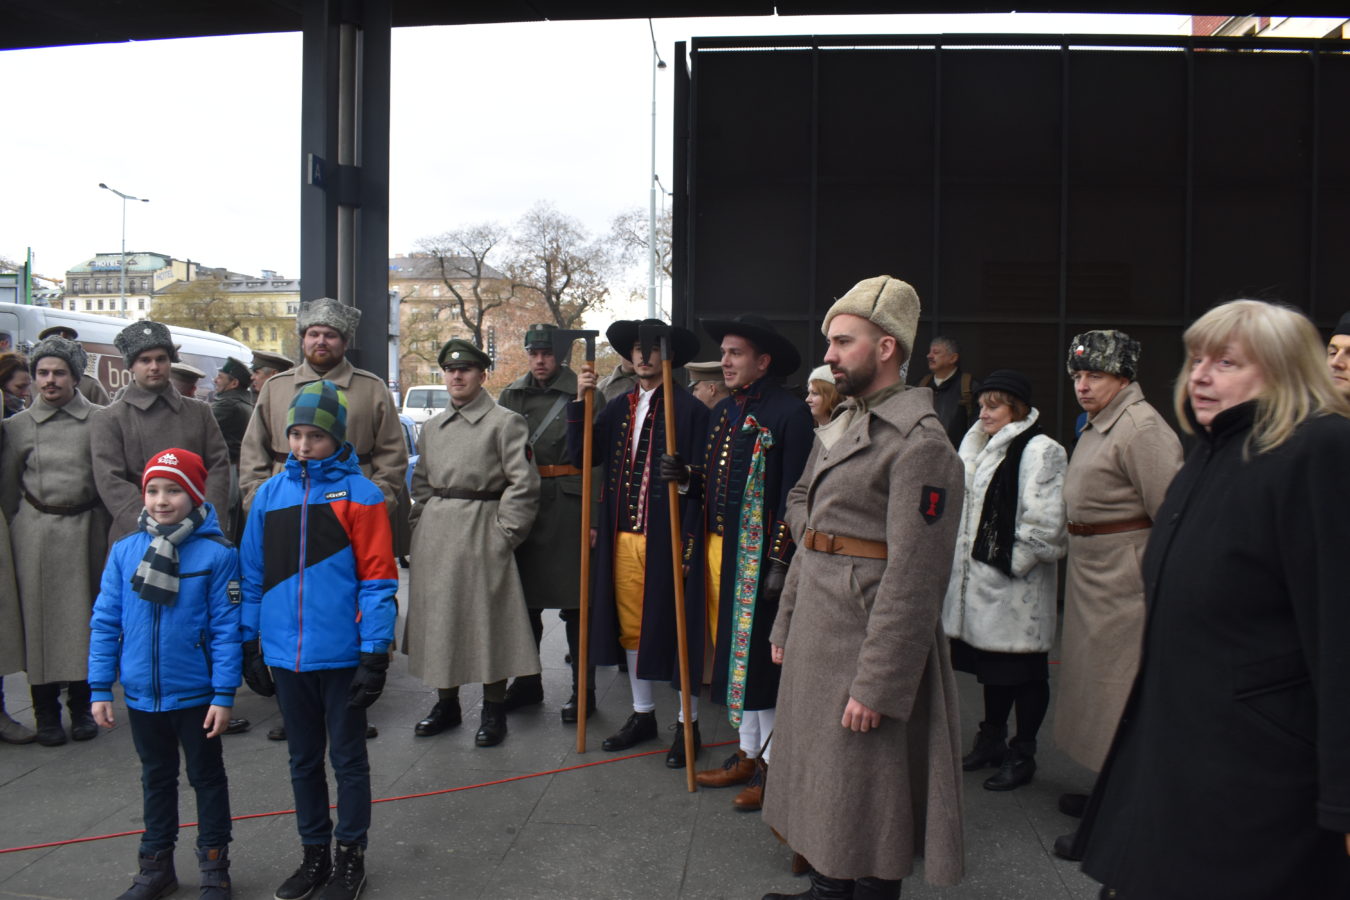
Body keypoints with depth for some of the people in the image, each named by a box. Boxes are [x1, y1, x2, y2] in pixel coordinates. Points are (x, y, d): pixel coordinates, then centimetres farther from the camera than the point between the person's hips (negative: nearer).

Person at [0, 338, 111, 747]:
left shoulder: (99, 420, 2)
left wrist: (106, 528, 0)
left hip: (84, 530, -1)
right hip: (35, 532, 1)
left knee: (83, 614, 5)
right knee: (39, 616, 3)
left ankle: (82, 706, 18)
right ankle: (46, 712, 13)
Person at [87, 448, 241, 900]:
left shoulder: (217, 554, -15)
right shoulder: (124, 552, -4)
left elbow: (226, 629, -14)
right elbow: (105, 622, 1)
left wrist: (223, 694, -14)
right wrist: (100, 688, 0)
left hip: (196, 694, -4)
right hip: (141, 695, 4)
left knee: (207, 778, 13)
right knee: (156, 778, 21)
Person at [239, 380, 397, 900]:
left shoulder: (359, 495, -8)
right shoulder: (269, 494, 4)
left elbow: (377, 579, -9)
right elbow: (252, 576, 9)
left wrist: (375, 653, -12)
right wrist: (249, 646, 9)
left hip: (341, 656, -4)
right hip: (286, 656, 4)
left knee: (348, 759, 10)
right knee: (303, 760, 17)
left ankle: (350, 858, 26)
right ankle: (314, 855, 33)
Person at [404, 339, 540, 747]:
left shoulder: (505, 422, -4)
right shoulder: (432, 426, 15)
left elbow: (523, 483, -10)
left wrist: (504, 534, -14)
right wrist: (421, 528, 11)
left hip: (481, 532, -6)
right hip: (434, 533, 6)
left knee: (487, 619, 0)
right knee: (436, 617, 11)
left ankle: (494, 711, 12)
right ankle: (446, 703, 26)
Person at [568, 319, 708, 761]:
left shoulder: (689, 409, -6)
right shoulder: (618, 407, 11)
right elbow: (582, 456, 4)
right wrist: (579, 401, -6)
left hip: (665, 537, -6)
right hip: (623, 537, 6)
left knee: (673, 625, 3)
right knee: (631, 626, 14)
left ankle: (687, 724, 18)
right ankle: (642, 714, 31)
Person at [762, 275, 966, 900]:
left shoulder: (920, 444, -17)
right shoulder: (840, 427, 12)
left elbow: (913, 580, -21)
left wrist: (877, 686, -21)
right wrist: (785, 624, 17)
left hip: (868, 643, -9)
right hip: (815, 636, 9)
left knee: (865, 796, 6)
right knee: (821, 779, 21)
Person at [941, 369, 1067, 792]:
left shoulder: (1040, 451, -14)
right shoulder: (987, 448, 15)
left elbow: (1045, 525, -19)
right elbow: (969, 500, 19)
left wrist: (1013, 561, -15)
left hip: (1018, 588, -8)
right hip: (984, 583, 9)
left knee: (1023, 672, 5)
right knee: (992, 666, 19)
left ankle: (1022, 755, 17)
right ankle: (992, 740, 33)